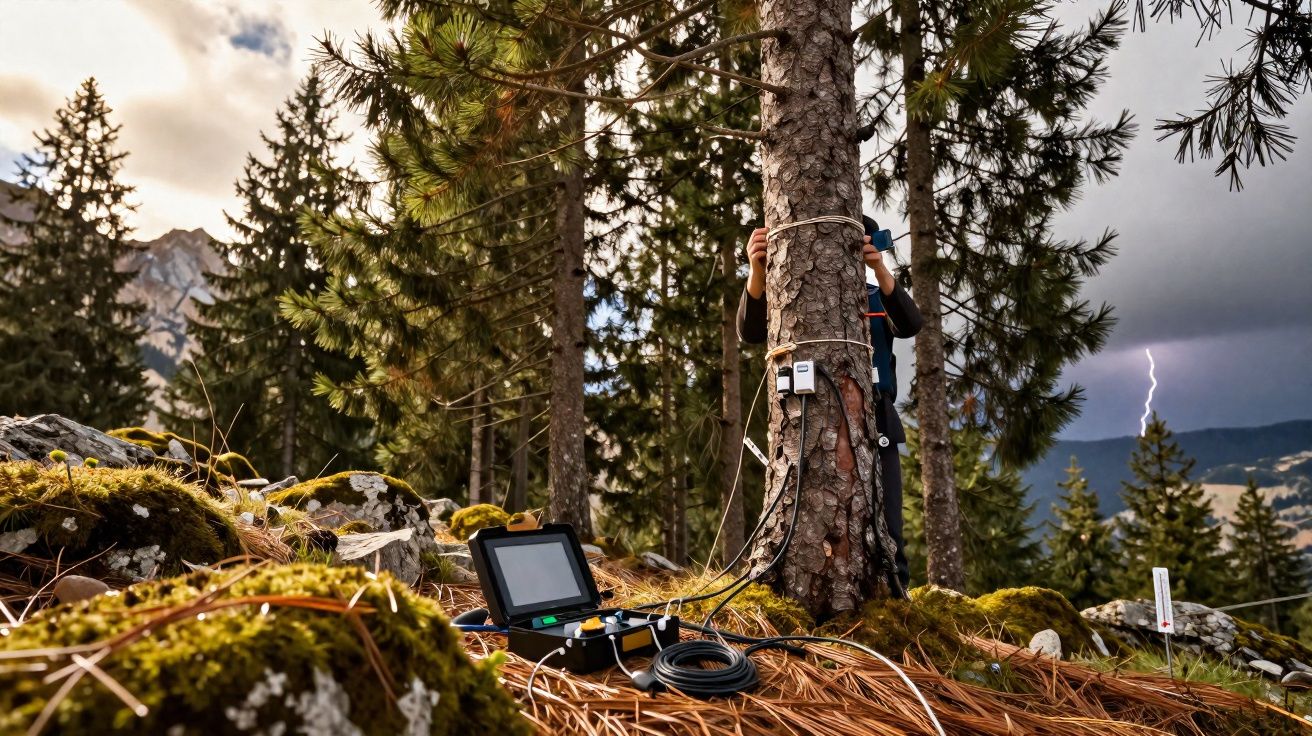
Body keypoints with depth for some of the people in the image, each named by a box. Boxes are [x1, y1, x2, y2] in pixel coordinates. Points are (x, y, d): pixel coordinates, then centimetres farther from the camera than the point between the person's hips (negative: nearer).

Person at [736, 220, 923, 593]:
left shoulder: (877, 297, 14)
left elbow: (911, 325, -8)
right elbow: (750, 332, -8)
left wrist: (881, 269, -25)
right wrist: (757, 270, -26)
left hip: (875, 424, 2)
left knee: (885, 534, 0)